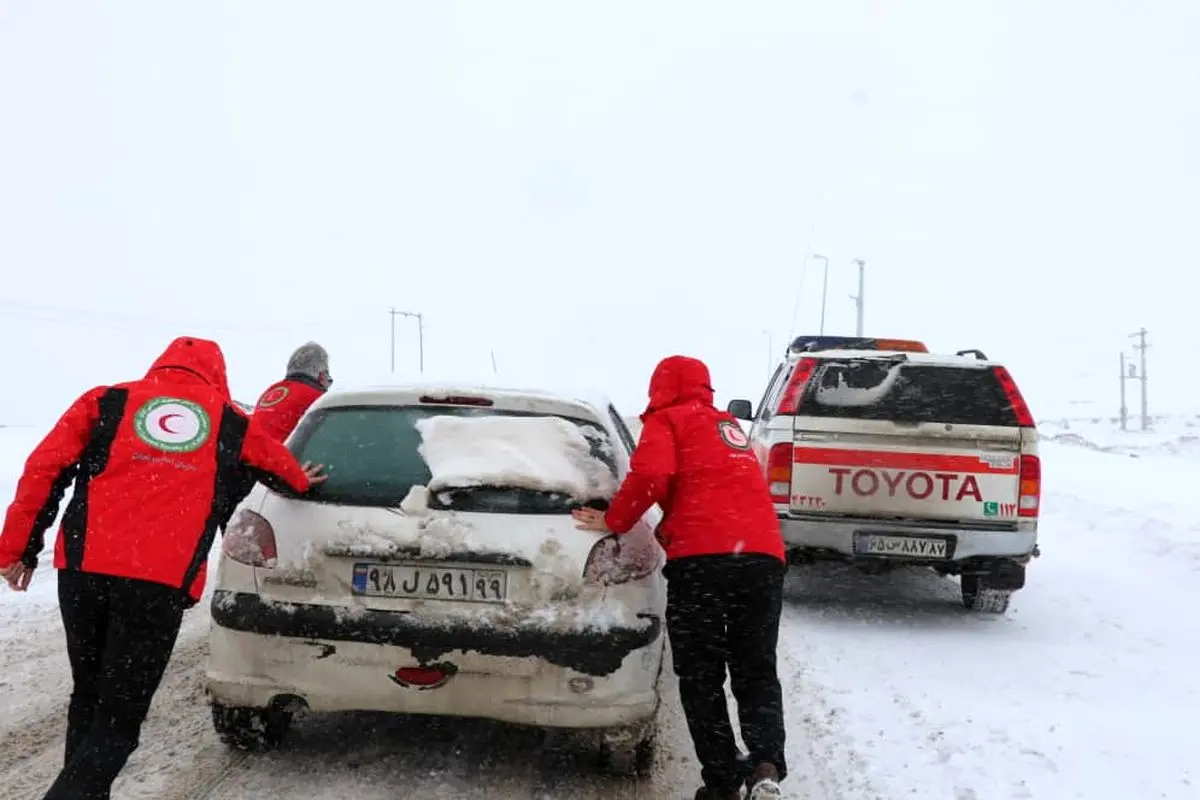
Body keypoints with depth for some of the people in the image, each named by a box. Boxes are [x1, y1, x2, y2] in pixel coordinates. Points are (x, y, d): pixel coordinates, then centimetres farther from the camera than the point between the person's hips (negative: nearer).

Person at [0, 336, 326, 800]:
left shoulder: (106, 400, 17)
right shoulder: (229, 421, 18)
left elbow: (45, 470, 8)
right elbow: (274, 461, 37)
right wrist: (300, 483, 59)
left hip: (84, 569, 2)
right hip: (162, 580, -2)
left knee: (88, 698, 20)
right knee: (119, 716, 3)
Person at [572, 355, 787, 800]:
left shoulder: (666, 421, 8)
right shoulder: (728, 425, 29)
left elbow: (650, 476, -9)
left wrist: (613, 521, 4)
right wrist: (670, 531, 34)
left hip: (702, 557, -5)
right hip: (763, 555, 5)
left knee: (701, 680, 6)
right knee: (757, 673, 12)